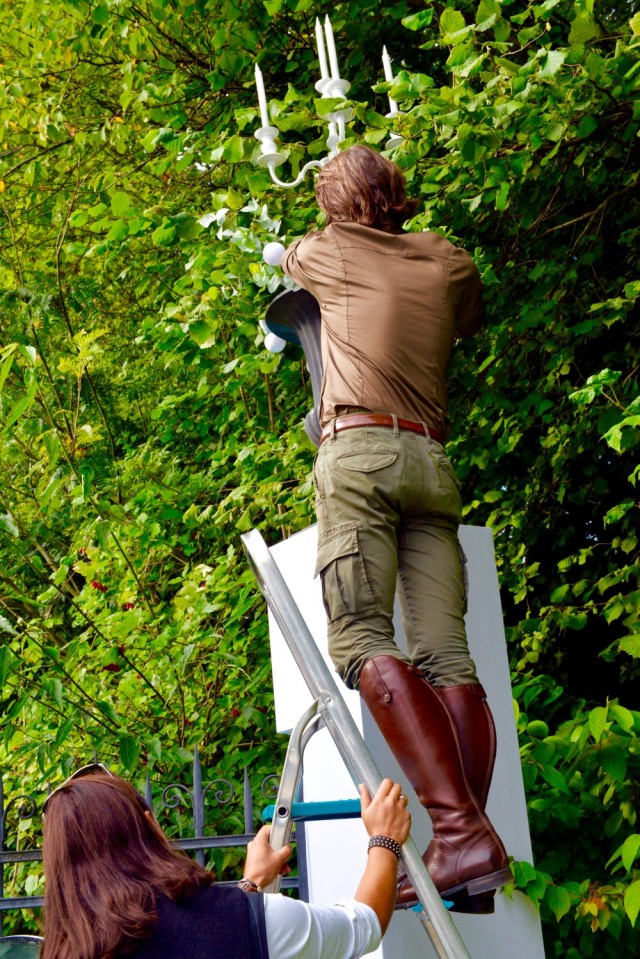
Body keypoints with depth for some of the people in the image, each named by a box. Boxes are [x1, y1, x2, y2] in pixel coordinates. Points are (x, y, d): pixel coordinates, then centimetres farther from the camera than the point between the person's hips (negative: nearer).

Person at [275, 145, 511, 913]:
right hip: (432, 461, 5)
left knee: (364, 642, -15)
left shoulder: (330, 251, 12)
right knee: (446, 654, -5)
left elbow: (282, 256, 36)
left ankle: (460, 830, -30)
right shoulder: (450, 262, 19)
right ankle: (466, 850, -14)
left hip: (360, 451, -4)